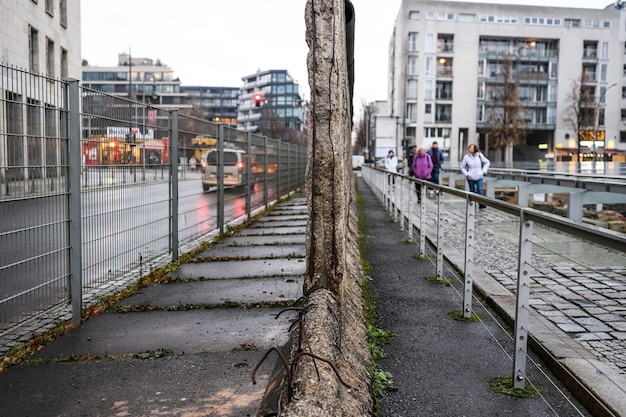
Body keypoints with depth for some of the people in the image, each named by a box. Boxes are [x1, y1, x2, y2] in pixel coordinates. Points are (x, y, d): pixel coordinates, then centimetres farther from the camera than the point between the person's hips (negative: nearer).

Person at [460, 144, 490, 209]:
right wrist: (466, 174, -5)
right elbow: (462, 167, 6)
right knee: (472, 191, 8)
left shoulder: (479, 155, -1)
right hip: (470, 178, 0)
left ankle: (481, 204, -10)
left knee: (480, 190, -12)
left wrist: (484, 171, 2)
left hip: (479, 177, 0)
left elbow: (487, 162, 10)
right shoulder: (466, 157, -3)